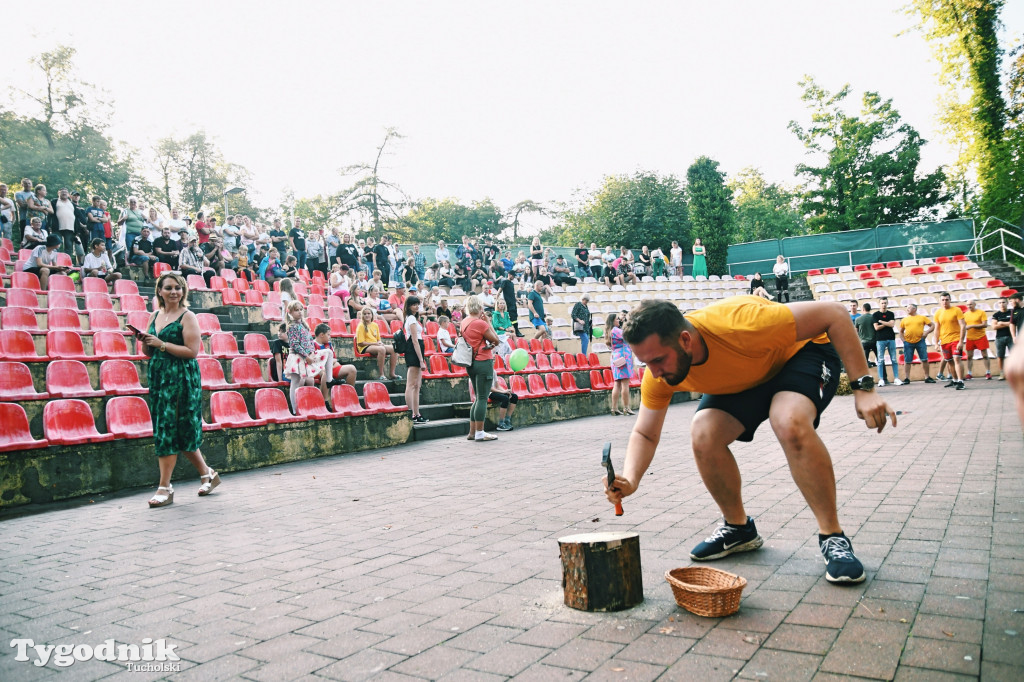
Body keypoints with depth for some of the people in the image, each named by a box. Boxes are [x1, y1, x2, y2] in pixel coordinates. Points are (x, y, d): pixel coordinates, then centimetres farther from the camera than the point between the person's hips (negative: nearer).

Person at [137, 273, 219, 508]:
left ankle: (165, 488, 2)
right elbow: (149, 352, 19)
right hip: (157, 377, 7)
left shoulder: (187, 317, -7)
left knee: (170, 430, -6)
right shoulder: (154, 316, 13)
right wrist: (145, 342, -2)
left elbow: (192, 350, -17)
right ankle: (208, 474, 24)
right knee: (173, 432, 10)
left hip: (182, 378, -7)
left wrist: (162, 344, -18)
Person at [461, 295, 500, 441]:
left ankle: (472, 432, 18)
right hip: (483, 362, -9)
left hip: (471, 362, 9)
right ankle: (480, 433, -2)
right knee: (483, 398, -4)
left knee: (478, 398, 16)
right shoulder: (480, 323, -14)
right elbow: (496, 340, -8)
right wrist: (488, 321, -3)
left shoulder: (464, 322, 10)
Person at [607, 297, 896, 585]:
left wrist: (863, 387, -32)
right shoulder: (659, 372, -23)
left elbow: (834, 314, -31)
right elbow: (645, 434, -11)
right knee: (703, 435, -20)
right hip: (742, 380, 5)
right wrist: (630, 479, -31)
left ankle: (833, 537, -15)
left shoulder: (739, 324, -41)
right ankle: (739, 528, 6)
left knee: (789, 423, -35)